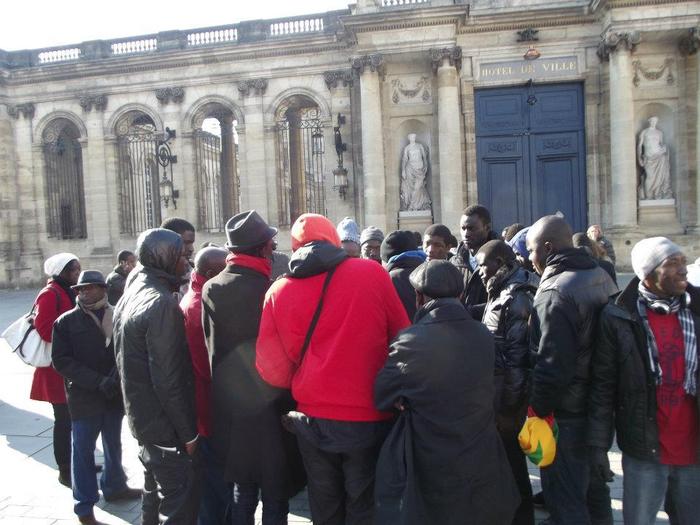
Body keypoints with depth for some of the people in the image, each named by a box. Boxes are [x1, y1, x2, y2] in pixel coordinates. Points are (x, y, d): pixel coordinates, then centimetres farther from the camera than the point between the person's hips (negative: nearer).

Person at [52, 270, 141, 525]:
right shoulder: (66, 322, -4)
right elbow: (61, 361, -9)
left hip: (114, 394, 3)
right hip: (83, 397, -2)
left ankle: (114, 487, 39)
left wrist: (116, 377, -17)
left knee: (114, 445, 18)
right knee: (83, 451, 5)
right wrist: (98, 381, -17)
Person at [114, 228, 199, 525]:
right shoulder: (161, 303, -22)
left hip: (141, 415, 10)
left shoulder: (131, 295, 8)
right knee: (180, 501, 1)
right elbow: (168, 379, -24)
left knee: (155, 494, 23)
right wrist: (188, 433, -17)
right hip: (165, 423, -10)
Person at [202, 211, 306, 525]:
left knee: (242, 491, 21)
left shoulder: (210, 289, -5)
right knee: (275, 496, 12)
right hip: (270, 406, -5)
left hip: (229, 407, 5)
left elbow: (210, 344, 3)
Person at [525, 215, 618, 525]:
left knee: (565, 499, 6)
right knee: (593, 487, 26)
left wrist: (538, 411, -14)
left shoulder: (555, 293, -23)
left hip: (566, 413, -9)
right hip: (600, 405, 9)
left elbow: (552, 364, -26)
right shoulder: (601, 276, 5)